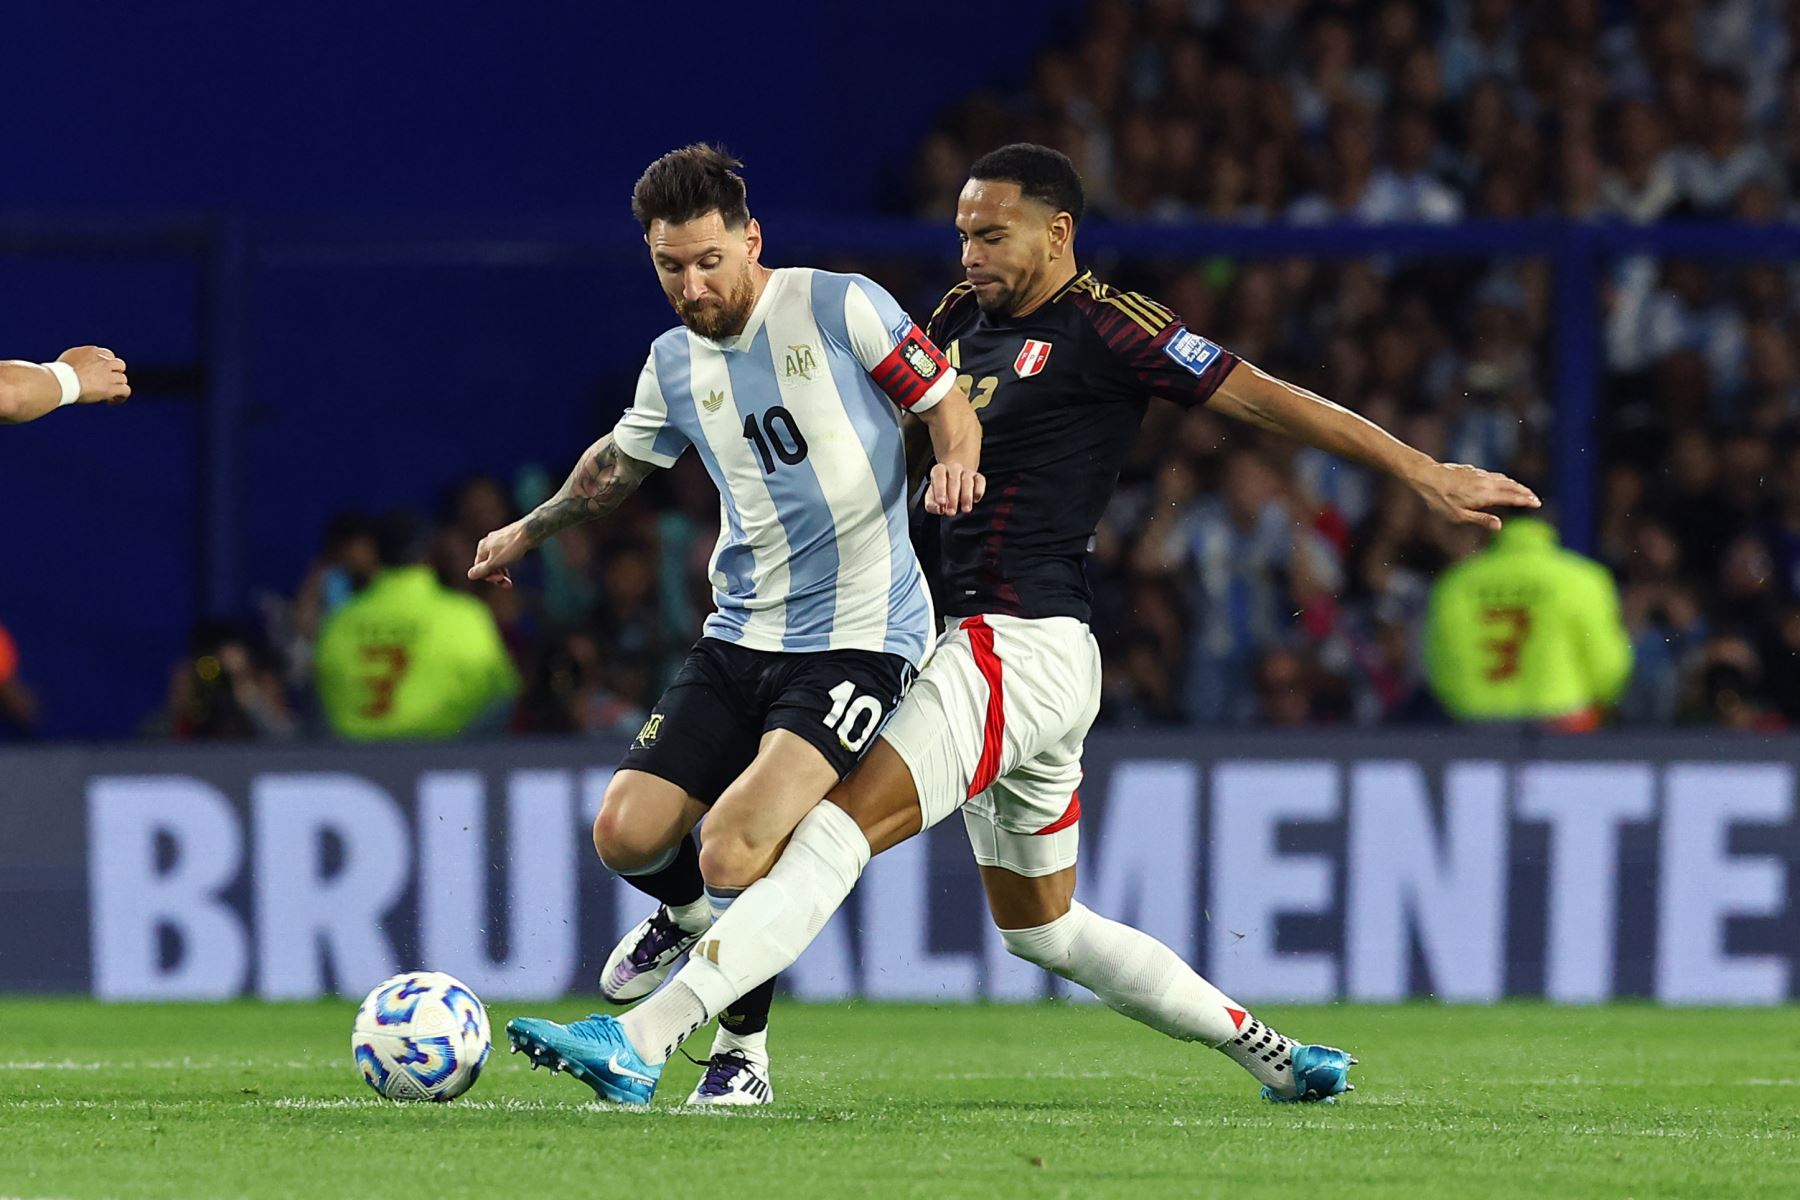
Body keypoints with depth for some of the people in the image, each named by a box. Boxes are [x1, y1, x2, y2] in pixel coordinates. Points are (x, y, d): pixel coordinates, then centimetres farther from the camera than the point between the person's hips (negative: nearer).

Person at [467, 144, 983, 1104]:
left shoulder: (838, 307, -7)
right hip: (739, 635, 6)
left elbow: (948, 407, -1)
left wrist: (956, 461, -23)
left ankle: (743, 1051, 3)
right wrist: (531, 530, 42)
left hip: (857, 639, -6)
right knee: (626, 835, -4)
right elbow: (619, 461, 30)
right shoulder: (676, 364, 10)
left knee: (733, 854, -21)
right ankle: (690, 911, 33)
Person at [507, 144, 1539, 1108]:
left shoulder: (1104, 329, -9)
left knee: (836, 834, -19)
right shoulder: (964, 320, 15)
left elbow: (1263, 398, -9)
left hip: (1025, 649, -10)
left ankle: (641, 1040, -28)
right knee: (1044, 929, 19)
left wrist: (1427, 473, -12)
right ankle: (1271, 1054, 26)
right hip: (1005, 652, 10)